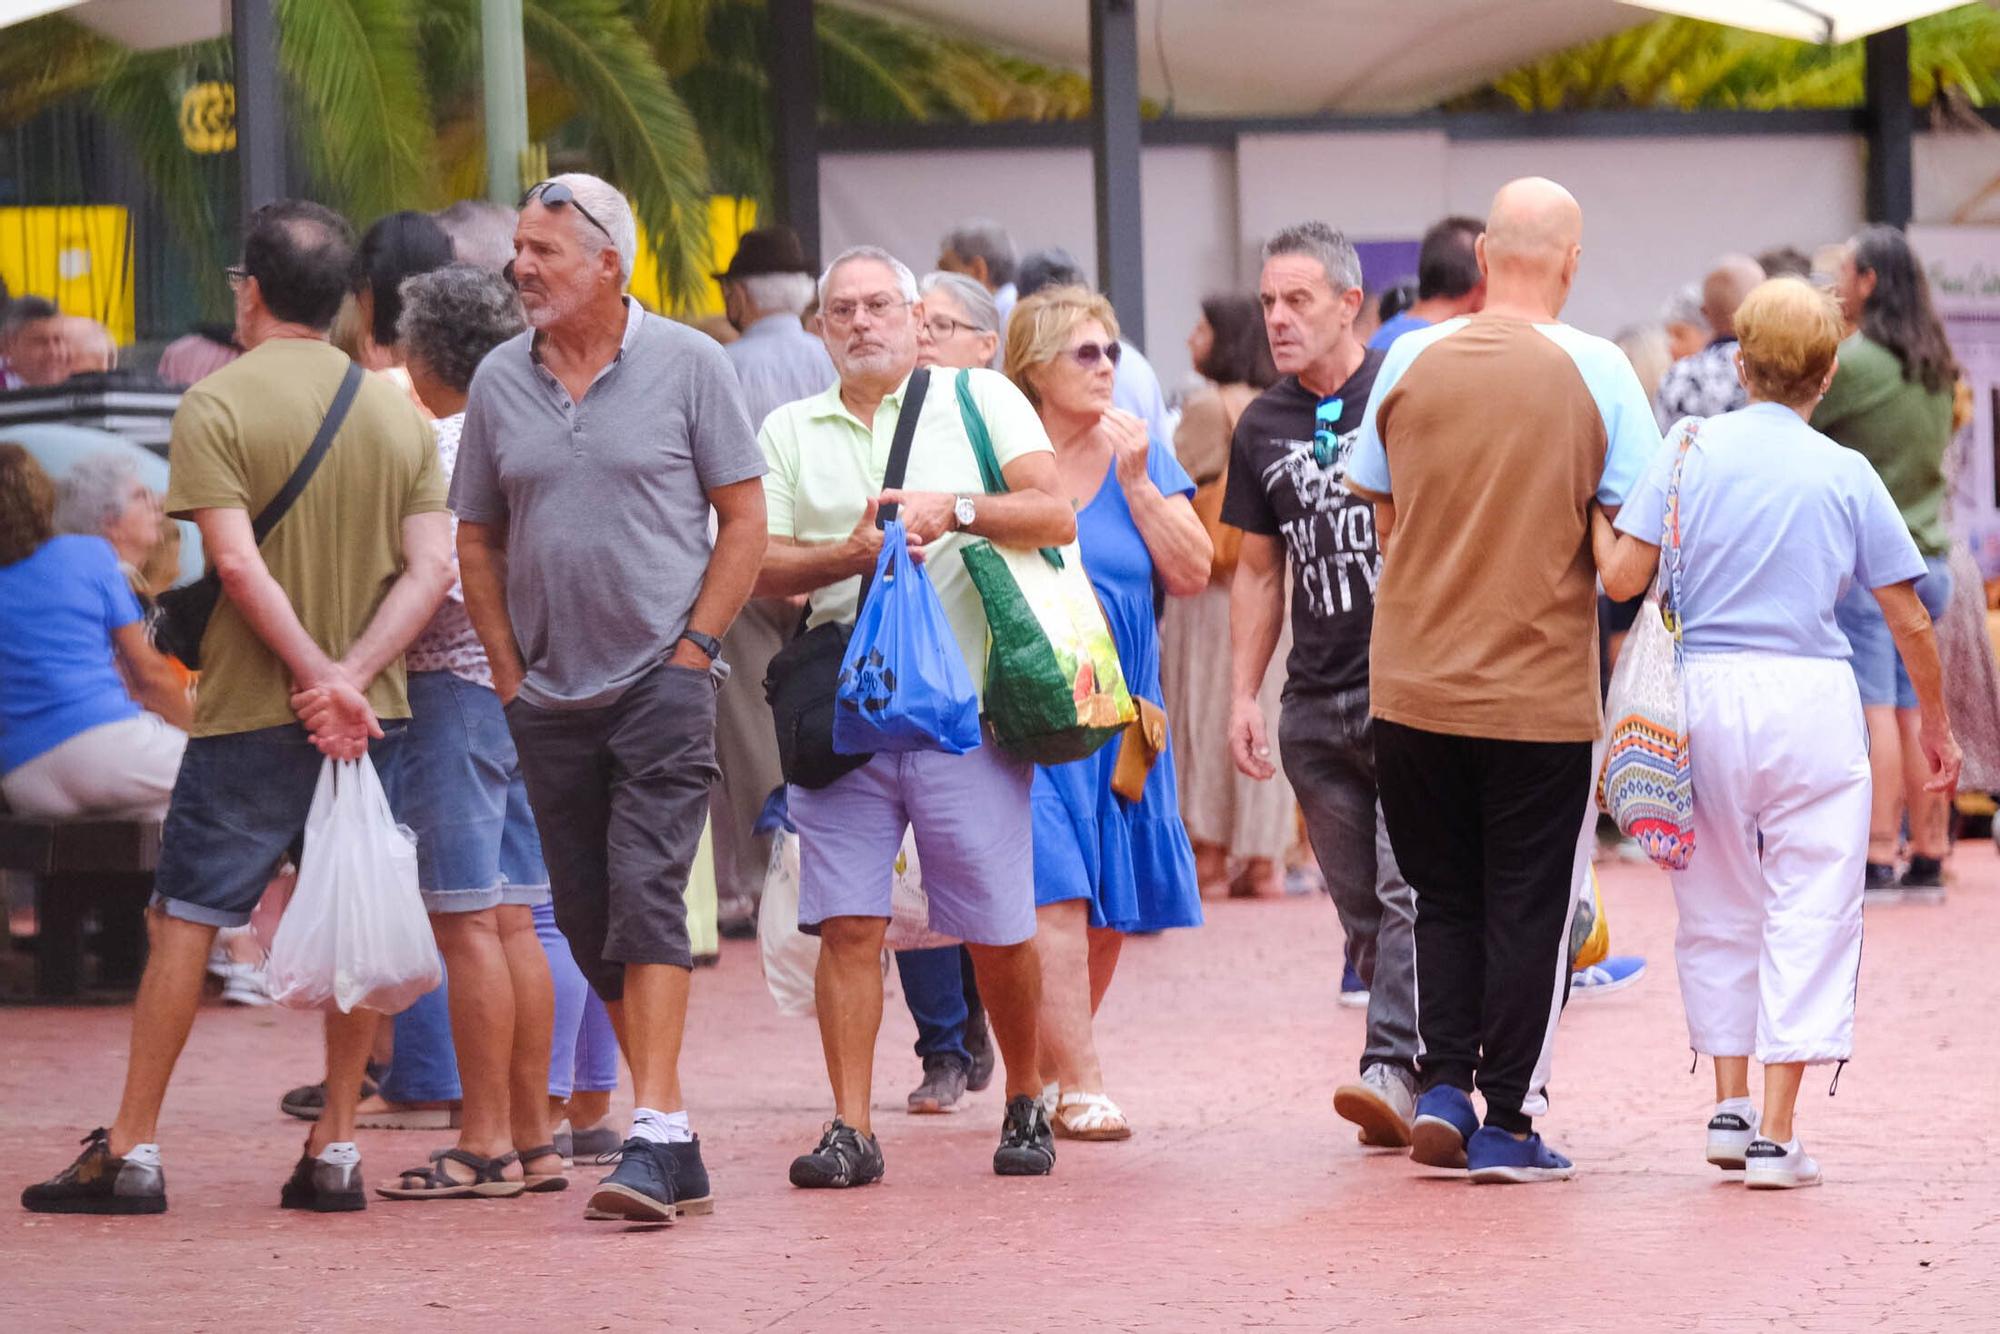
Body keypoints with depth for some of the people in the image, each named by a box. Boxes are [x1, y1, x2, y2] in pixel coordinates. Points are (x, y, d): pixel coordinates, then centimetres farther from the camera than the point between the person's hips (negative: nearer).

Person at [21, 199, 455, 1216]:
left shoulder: (217, 406, -6)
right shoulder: (399, 415, 8)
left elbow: (237, 561, -15)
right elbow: (431, 569, -1)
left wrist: (314, 673, -12)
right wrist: (350, 676, -10)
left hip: (250, 712, -4)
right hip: (371, 712, 4)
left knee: (183, 920, 1)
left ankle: (131, 1151, 1)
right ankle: (335, 1150, 7)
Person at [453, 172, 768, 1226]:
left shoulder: (686, 365, -2)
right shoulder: (500, 380, 8)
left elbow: (743, 519, 1)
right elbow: (477, 538, 15)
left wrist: (694, 647, -7)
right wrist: (508, 672, 7)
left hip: (662, 681, -5)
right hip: (550, 701, 5)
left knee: (645, 895, -15)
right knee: (587, 922, 6)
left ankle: (656, 1138, -18)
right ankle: (673, 1146, 14)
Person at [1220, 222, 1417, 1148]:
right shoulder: (1262, 429, 12)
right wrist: (1243, 695, 12)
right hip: (1317, 700, 6)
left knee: (1410, 888, -14)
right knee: (1360, 909, 6)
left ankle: (1395, 1069, -20)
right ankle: (1435, 1071, 12)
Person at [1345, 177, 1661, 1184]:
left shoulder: (1410, 361, -1)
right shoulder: (1595, 373, -7)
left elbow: (1383, 519, 9)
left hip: (1412, 682, 3)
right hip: (1543, 690, -2)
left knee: (1443, 898, 17)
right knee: (1527, 910, 6)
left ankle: (1441, 1084, 6)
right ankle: (1507, 1121, 7)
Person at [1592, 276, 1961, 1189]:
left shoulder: (1692, 453, 0)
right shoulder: (1846, 474, -1)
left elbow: (1623, 578, -6)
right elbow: (1909, 618, 2)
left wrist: (1593, 512, 15)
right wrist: (1934, 721, 15)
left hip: (1704, 693, 2)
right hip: (1810, 701, -2)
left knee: (1718, 908, 17)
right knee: (1808, 912, 3)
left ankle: (1730, 1106, 16)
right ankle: (1777, 1134, -2)